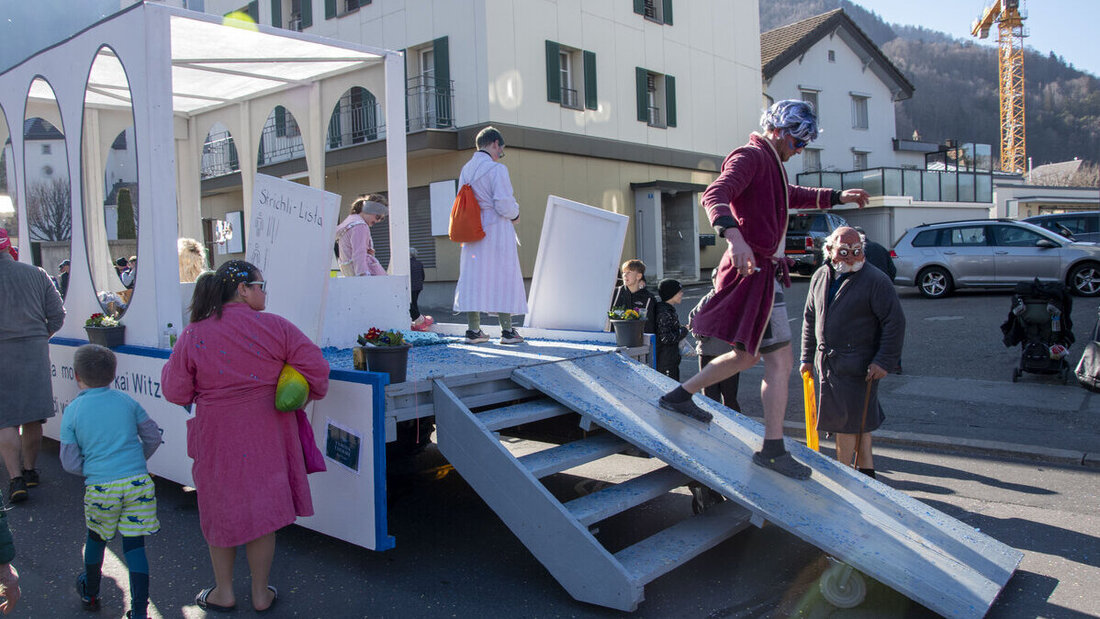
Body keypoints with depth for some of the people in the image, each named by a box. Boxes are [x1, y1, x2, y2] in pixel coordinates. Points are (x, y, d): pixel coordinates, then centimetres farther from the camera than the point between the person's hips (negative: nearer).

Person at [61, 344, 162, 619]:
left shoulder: (72, 411, -1)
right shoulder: (126, 401, 4)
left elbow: (70, 462, 0)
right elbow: (153, 437, 9)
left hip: (100, 488, -1)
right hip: (138, 483, 1)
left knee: (96, 537, 24)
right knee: (134, 544, 6)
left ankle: (90, 593, 45)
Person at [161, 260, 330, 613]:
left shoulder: (193, 336, -6)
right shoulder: (275, 328, -9)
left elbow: (175, 393, -2)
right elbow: (316, 368, -9)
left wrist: (169, 367, 18)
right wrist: (310, 394, 12)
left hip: (217, 438, 0)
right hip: (266, 437, 0)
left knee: (221, 508, 18)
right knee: (263, 509, 13)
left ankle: (223, 593, 32)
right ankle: (261, 594, 26)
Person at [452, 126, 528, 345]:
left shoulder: (466, 169, 10)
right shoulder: (497, 169, -12)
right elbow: (504, 204, -18)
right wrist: (515, 215, 3)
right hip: (497, 231, -6)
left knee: (473, 277, 9)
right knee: (503, 277, 1)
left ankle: (473, 330, 11)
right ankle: (507, 330, 5)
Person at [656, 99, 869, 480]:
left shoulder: (770, 163, 22)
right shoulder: (750, 157, -11)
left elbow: (791, 195, 43)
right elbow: (714, 195, -29)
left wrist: (836, 197, 38)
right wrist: (734, 236, -46)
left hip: (761, 272, 11)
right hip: (753, 270, -11)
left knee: (747, 356, 18)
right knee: (779, 361, -7)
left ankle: (679, 396, 26)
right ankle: (773, 449, 0)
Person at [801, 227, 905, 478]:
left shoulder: (876, 280, -10)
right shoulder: (820, 277, 9)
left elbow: (894, 322, -10)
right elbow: (810, 318, 18)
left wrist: (884, 361, -14)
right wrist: (807, 356, 16)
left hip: (858, 365, -6)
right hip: (827, 362, 6)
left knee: (849, 421, -3)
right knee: (856, 420, 15)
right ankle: (866, 467, 27)